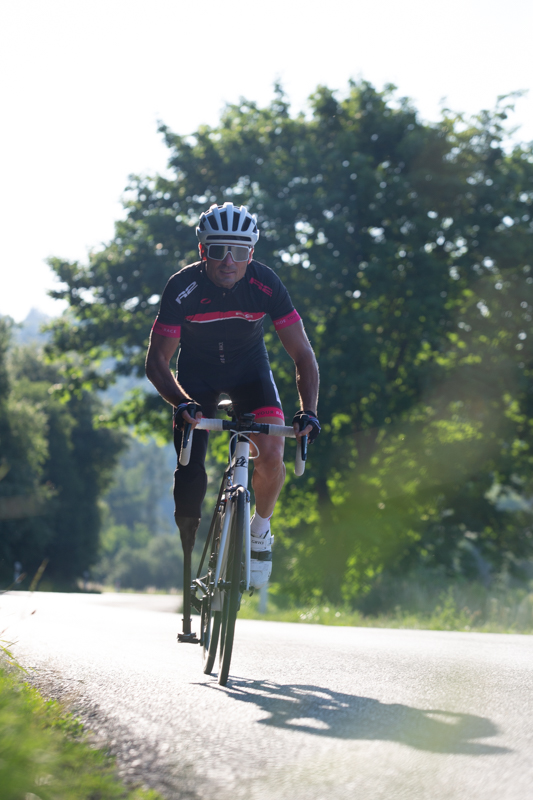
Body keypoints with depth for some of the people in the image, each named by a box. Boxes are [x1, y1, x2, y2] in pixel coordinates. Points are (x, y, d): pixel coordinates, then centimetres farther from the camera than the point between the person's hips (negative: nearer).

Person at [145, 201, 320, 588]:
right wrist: (182, 403, -42)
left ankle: (260, 531, 4)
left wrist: (308, 411, -36)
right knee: (190, 476, -12)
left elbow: (303, 355, -22)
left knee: (271, 455, -24)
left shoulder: (265, 283, -26)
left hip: (249, 368, 0)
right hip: (197, 374, 0)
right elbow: (157, 361, -24)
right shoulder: (183, 288, -28)